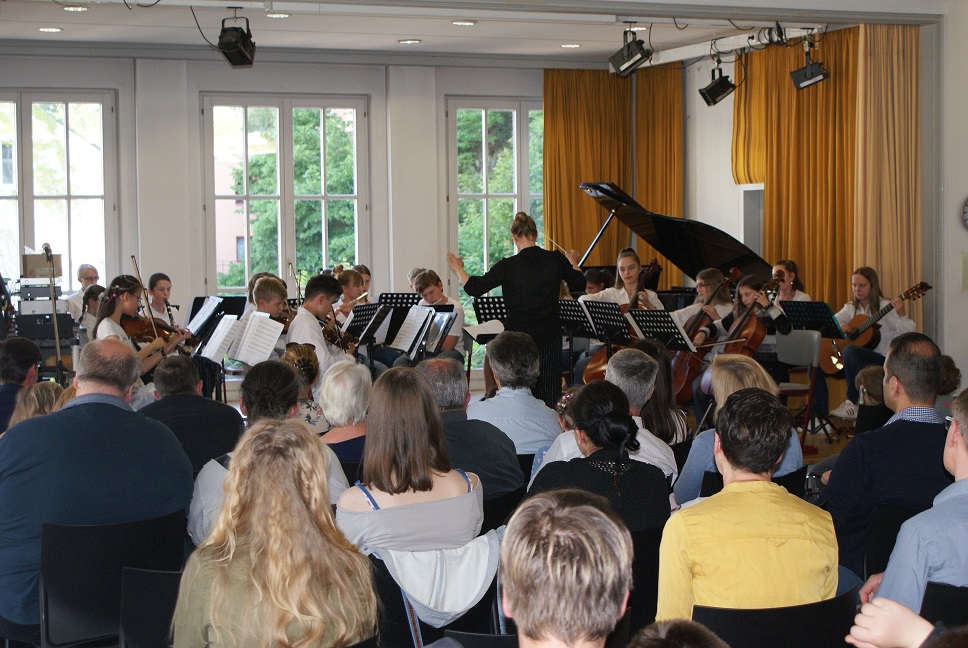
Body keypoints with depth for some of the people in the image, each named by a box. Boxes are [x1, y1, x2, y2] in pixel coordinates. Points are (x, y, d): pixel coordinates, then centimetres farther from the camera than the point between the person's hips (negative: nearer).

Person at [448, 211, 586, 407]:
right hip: (549, 337, 2)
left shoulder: (509, 266, -12)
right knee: (549, 394, 8)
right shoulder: (555, 260, -4)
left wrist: (457, 268, 9)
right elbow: (579, 284, 11)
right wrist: (573, 262, 30)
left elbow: (473, 288, -9)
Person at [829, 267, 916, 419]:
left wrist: (902, 314, -35)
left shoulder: (886, 307, -5)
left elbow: (907, 334, -15)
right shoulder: (851, 308, 13)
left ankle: (852, 404, -27)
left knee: (850, 351, -35)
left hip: (883, 359, -6)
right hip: (857, 361, 6)